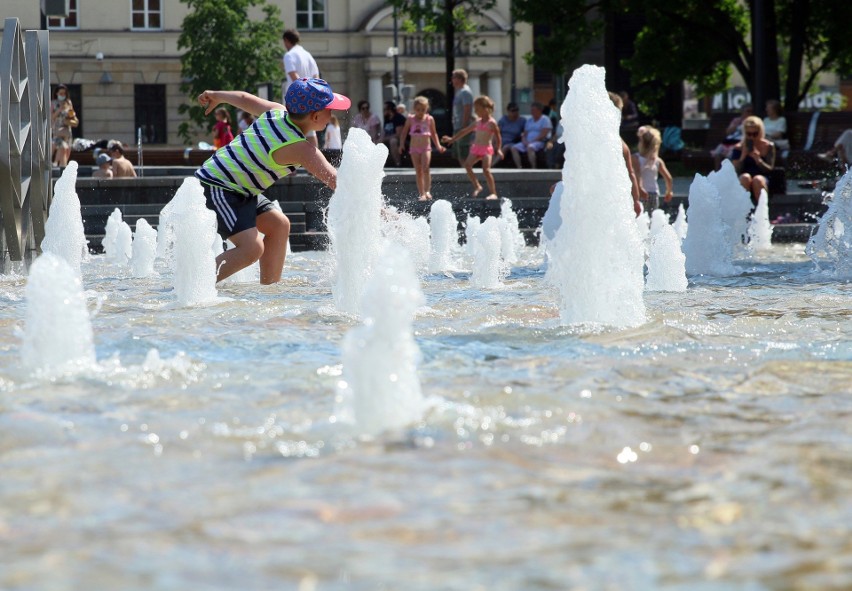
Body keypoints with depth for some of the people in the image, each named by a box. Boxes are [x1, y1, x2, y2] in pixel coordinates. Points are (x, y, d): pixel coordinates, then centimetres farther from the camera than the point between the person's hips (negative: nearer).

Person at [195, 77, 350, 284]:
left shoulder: (277, 112, 3)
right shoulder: (301, 149, -22)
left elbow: (244, 98, 21)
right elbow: (336, 181, -23)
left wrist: (216, 96, 41)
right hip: (217, 188, -11)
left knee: (279, 225, 14)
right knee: (252, 248, -25)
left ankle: (269, 287, 14)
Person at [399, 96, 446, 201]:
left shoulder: (429, 119, 1)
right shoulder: (411, 119, 1)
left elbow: (434, 133, 10)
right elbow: (404, 131, 10)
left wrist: (438, 146, 4)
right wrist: (402, 144, 3)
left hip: (426, 148, -1)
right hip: (414, 148, 1)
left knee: (425, 168, -20)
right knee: (418, 172, 2)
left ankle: (427, 191, -16)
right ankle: (422, 194, 5)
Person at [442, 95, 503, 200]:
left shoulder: (492, 123, -3)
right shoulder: (477, 123, 17)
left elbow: (498, 137, 0)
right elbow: (465, 131, 25)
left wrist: (499, 149, -11)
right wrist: (452, 139, 27)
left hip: (486, 148, -6)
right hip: (476, 148, 6)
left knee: (486, 169, -18)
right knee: (467, 164, -15)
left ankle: (493, 193, -13)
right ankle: (477, 186, -6)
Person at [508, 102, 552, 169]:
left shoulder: (545, 119, 1)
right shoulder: (529, 120, 23)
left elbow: (543, 135, -10)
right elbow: (524, 134, 19)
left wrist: (532, 141, -15)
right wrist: (524, 141, -4)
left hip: (539, 142, -7)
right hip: (527, 142, 7)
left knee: (530, 148, -39)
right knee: (513, 148, -17)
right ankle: (519, 168, -25)